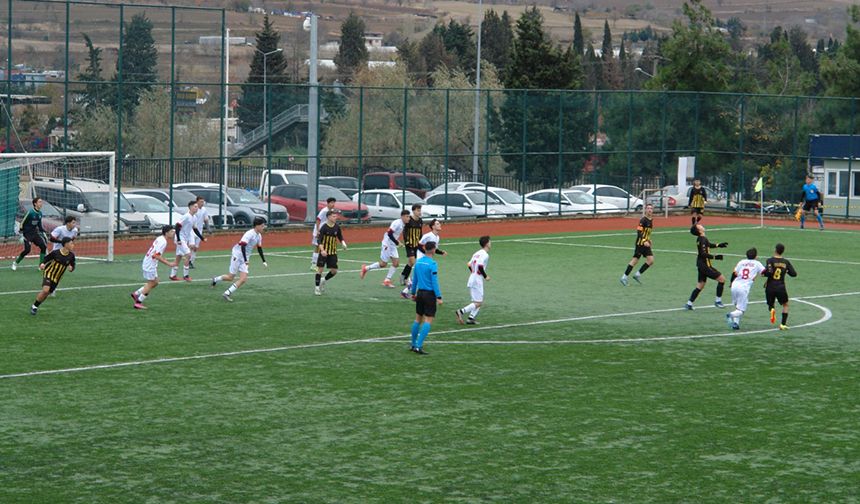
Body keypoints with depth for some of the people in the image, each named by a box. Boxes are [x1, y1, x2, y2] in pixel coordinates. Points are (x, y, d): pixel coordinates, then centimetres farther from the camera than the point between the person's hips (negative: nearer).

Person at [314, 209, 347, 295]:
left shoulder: (337, 227, 0)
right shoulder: (324, 227, -13)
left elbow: (340, 237, 13)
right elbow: (319, 240, -16)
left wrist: (343, 243, -7)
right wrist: (322, 250, -28)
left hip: (333, 252, 4)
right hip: (324, 252, -4)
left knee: (334, 271, 1)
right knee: (320, 268, -3)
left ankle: (324, 280, 28)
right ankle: (317, 287, 10)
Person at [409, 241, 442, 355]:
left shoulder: (418, 262, 6)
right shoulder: (432, 264, -15)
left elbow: (415, 279, 15)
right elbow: (434, 282, -18)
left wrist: (413, 293, 25)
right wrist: (439, 297, -16)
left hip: (420, 293, 7)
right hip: (430, 294, -7)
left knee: (418, 319, 17)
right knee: (428, 321, -4)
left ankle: (413, 344, 24)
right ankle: (418, 346, -11)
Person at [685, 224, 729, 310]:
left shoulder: (700, 239, 10)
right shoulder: (702, 240, -20)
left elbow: (707, 245, 30)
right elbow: (703, 254, -27)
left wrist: (718, 245, 36)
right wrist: (715, 257, -32)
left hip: (701, 264, 10)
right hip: (704, 265, -10)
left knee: (700, 286, 15)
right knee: (722, 279, -3)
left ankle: (689, 303, 14)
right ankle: (718, 301, 2)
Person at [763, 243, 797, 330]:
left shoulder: (770, 261, -8)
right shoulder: (786, 262, 2)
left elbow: (768, 272, -23)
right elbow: (794, 274, 4)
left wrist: (764, 273, -2)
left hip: (770, 288, -1)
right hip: (781, 288, 1)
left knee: (770, 304, 21)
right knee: (785, 305, 21)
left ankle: (772, 310, -16)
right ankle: (783, 324, 9)